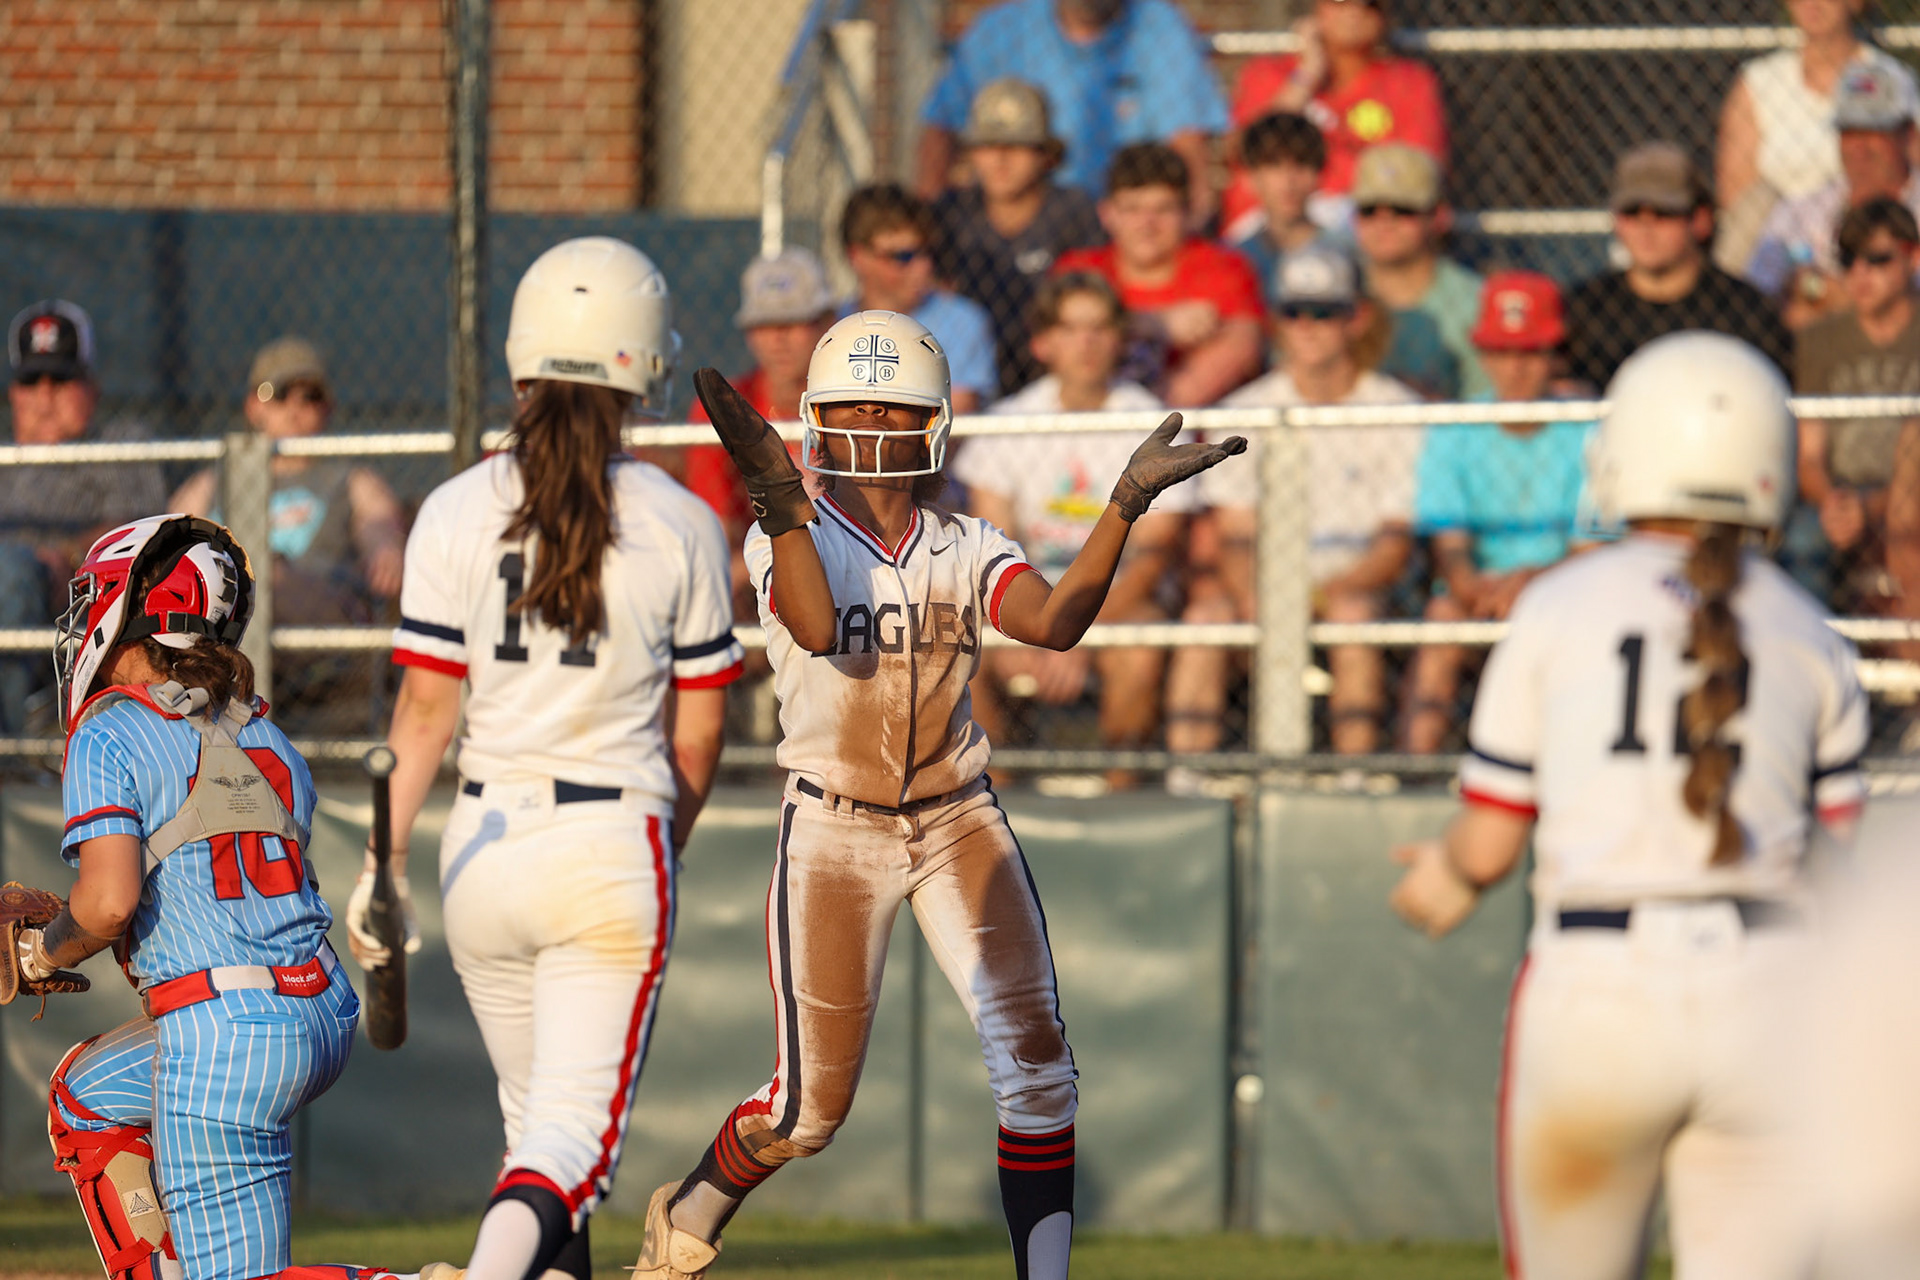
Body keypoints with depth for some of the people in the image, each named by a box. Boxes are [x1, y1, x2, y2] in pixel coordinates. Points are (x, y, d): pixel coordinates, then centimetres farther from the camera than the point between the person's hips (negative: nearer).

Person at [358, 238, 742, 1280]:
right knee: (577, 1129, -7)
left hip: (486, 844, 2)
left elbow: (426, 708, -5)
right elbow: (696, 733, 2)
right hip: (615, 843, -2)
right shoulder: (679, 525, -4)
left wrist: (385, 858, -1)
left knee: (535, 1112, 20)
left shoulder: (457, 513, -3)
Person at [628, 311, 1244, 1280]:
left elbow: (1056, 624, -16)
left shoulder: (968, 551, 3)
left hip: (958, 821, 3)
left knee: (1033, 1061, -12)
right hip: (833, 830, -3)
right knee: (810, 1108, 3)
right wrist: (779, 498, -40)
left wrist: (1126, 503, -26)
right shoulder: (789, 540, -6)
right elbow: (819, 629, -28)